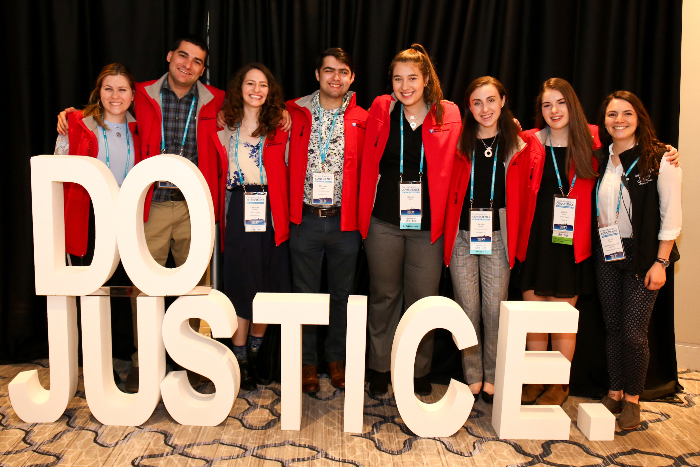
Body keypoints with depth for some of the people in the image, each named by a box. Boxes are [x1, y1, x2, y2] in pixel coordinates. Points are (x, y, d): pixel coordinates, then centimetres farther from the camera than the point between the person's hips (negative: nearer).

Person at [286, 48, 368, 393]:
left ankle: (336, 358, 30)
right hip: (305, 220, 0)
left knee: (341, 295, 12)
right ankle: (306, 362, 25)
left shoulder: (362, 120, 3)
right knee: (305, 294, 9)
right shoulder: (296, 112, 4)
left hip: (345, 221, 0)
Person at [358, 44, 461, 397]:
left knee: (423, 299, 7)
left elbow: (452, 169, 5)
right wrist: (364, 214, 6)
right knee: (383, 295, 12)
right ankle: (380, 367, 28)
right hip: (384, 223, 1)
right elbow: (368, 164, 9)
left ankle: (419, 371, 26)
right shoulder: (381, 109, 5)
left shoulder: (448, 115, 2)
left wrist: (445, 214, 0)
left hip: (428, 225, 0)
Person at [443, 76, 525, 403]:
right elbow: (448, 190, 4)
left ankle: (492, 379, 21)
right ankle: (472, 378, 20)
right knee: (468, 310, 5)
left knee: (495, 309, 3)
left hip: (498, 236, 0)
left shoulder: (516, 144, 4)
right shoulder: (459, 141, 4)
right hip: (462, 236, 0)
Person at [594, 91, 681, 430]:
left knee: (633, 331, -2)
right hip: (607, 254, 4)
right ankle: (614, 393, 25)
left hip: (642, 255, -4)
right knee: (612, 326, 11)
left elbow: (671, 214, -8)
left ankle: (632, 399, 18)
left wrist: (661, 262, -11)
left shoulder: (659, 158, -7)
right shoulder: (600, 159, 7)